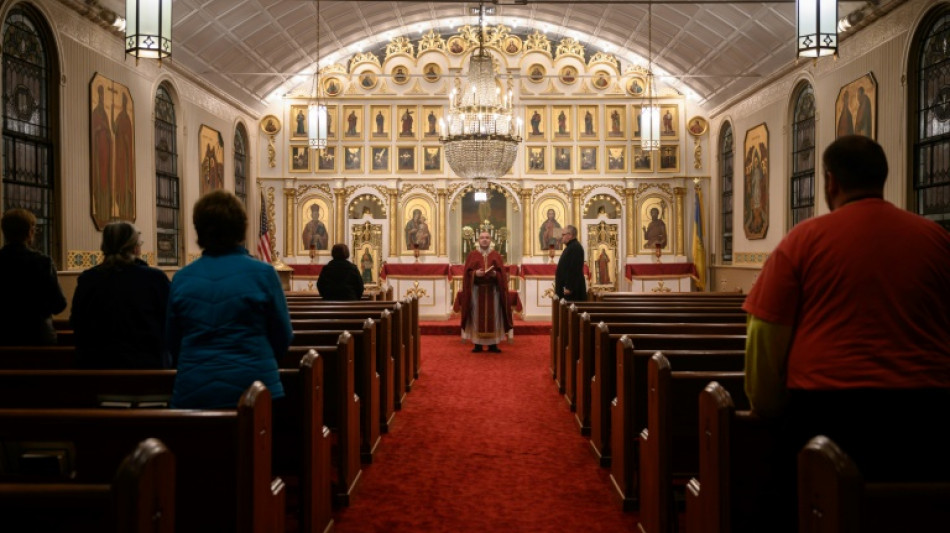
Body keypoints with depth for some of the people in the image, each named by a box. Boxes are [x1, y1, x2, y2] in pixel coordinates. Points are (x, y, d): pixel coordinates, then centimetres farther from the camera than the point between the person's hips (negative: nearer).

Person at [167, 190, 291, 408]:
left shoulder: (181, 278, -1)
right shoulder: (262, 274, -8)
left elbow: (172, 344, 9)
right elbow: (282, 340, 0)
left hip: (192, 393, 3)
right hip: (252, 390, -2)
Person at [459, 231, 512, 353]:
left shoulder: (496, 255, 10)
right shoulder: (472, 255, 8)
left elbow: (502, 273, 4)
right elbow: (467, 272, 2)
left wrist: (495, 274, -16)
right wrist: (475, 273, -17)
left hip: (493, 290, 1)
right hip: (476, 289, -1)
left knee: (493, 316, 0)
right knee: (477, 316, -1)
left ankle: (492, 344, 5)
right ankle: (477, 344, 3)